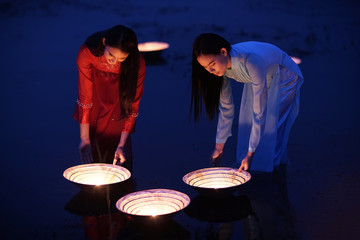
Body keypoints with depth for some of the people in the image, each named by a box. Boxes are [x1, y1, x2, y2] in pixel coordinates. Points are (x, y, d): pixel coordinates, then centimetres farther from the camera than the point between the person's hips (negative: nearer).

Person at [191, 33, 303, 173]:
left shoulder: (251, 61, -44)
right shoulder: (222, 65, -23)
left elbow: (260, 112, -39)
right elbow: (226, 108, -9)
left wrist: (250, 153, -35)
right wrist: (219, 147, -4)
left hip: (284, 76, -6)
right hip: (255, 80, 6)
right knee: (246, 127, 0)